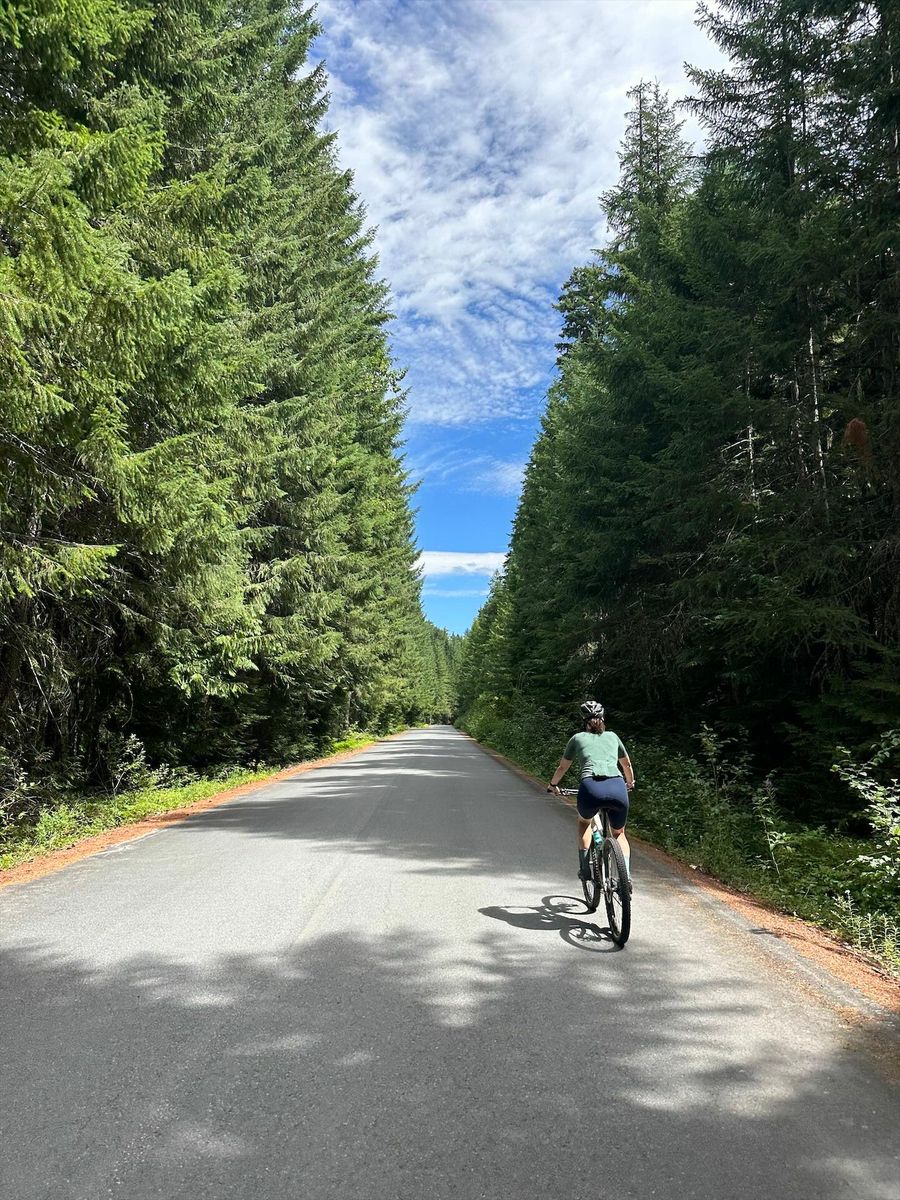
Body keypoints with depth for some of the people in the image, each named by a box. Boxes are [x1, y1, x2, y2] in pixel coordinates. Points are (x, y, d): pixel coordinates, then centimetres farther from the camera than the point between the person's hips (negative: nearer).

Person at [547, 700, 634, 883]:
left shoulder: (577, 738, 24)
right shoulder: (612, 736, 28)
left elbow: (562, 768, 34)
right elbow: (627, 765, 42)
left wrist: (553, 785, 53)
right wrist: (630, 783, 62)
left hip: (591, 788, -1)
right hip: (617, 788, 1)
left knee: (584, 822, 33)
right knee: (619, 833, 28)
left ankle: (585, 866, 19)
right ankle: (626, 875, 8)